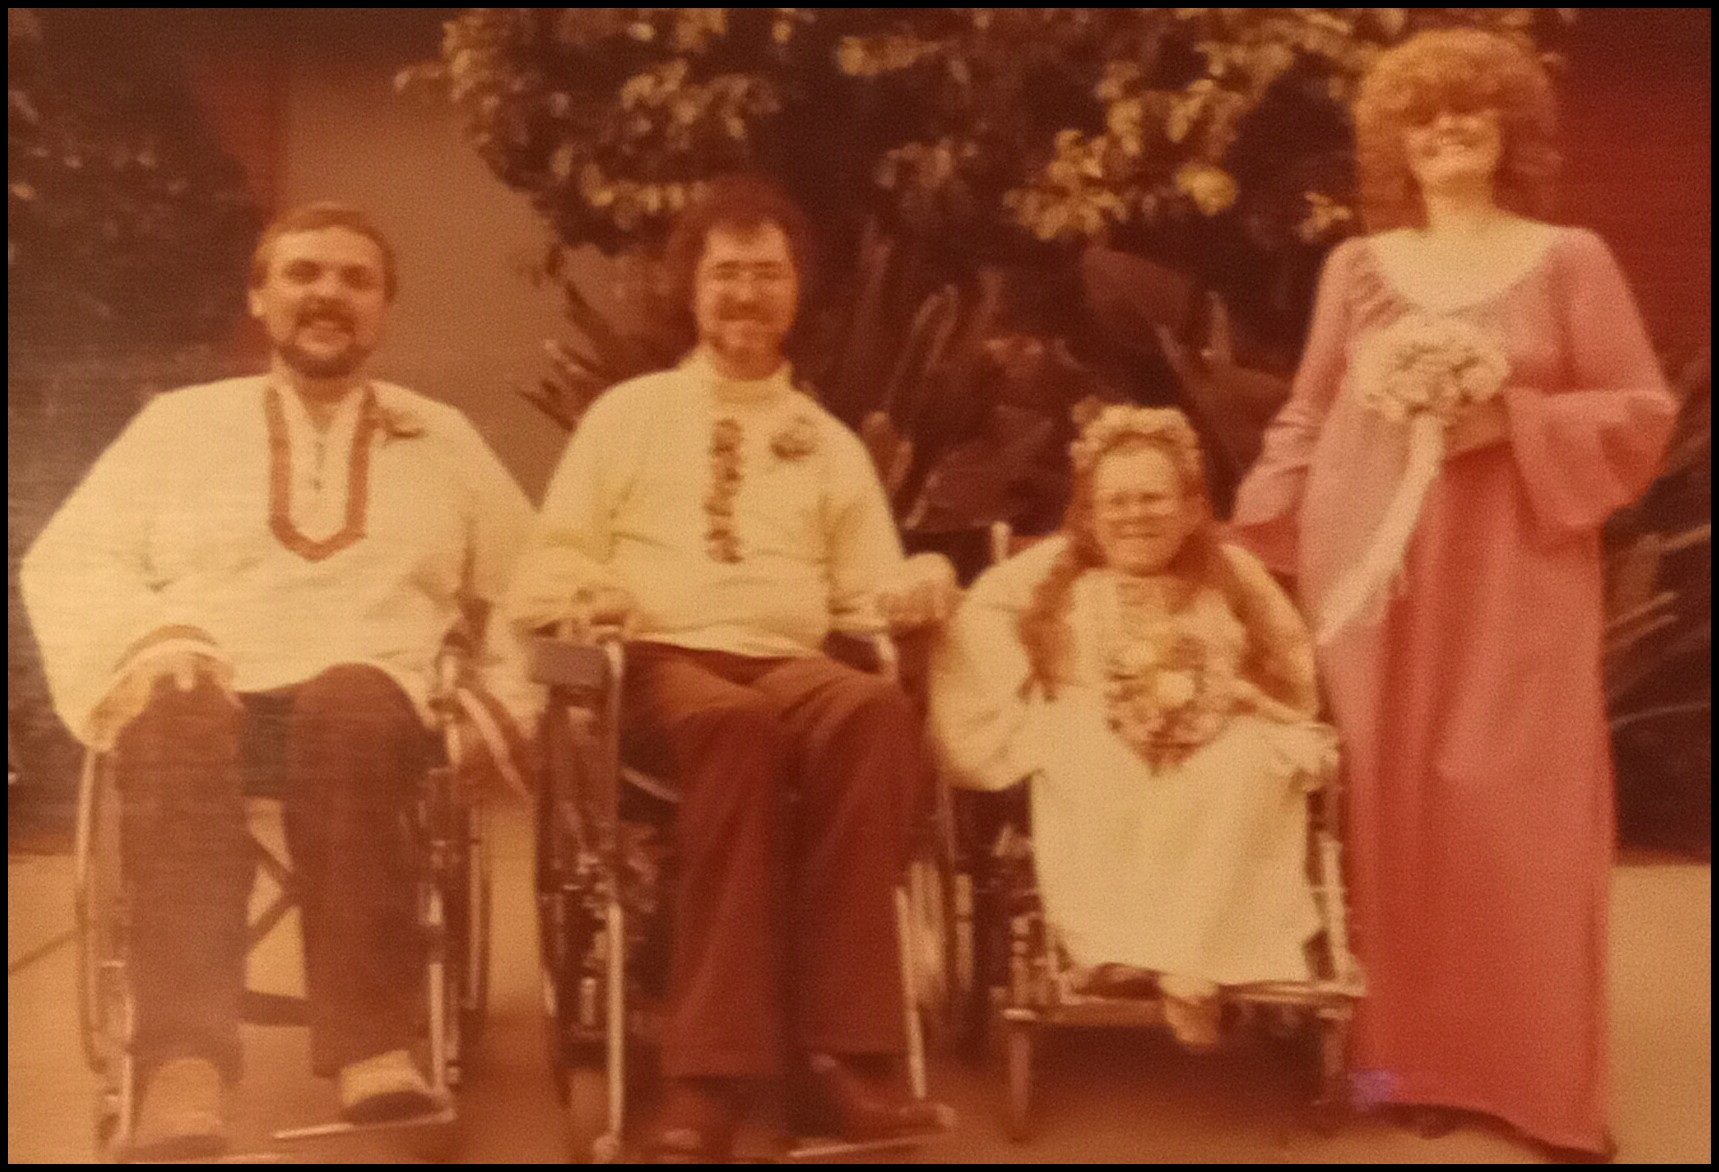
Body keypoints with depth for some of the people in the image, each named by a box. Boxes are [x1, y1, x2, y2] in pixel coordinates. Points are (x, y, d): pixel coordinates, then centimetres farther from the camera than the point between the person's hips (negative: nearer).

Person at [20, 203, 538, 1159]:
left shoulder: (444, 437, 24)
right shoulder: (180, 422, 22)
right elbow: (67, 562, 13)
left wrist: (508, 691, 1)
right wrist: (154, 632, -8)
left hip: (372, 695, 0)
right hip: (204, 687, 0)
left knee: (351, 708, -37)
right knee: (179, 724, -37)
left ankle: (373, 1044, -43)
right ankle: (185, 1064, -44)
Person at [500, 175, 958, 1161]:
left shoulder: (831, 446, 24)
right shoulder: (627, 415, 18)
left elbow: (869, 590, 16)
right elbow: (549, 569, 12)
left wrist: (918, 585, -7)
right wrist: (582, 588, -12)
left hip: (792, 666, 2)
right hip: (660, 663, -2)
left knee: (878, 709, -36)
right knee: (734, 722, -40)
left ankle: (839, 1054, -36)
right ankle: (717, 1074, -38)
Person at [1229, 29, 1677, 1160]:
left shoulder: (1570, 259, 5)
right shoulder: (1357, 267, 10)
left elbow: (1644, 414, 2)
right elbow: (1305, 420, 12)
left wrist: (1513, 410, -12)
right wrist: (1252, 547, 5)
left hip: (1515, 571, -1)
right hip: (1374, 565, 2)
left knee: (1517, 811, -3)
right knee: (1388, 805, 3)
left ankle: (1531, 1068, 7)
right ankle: (1403, 1047, 14)